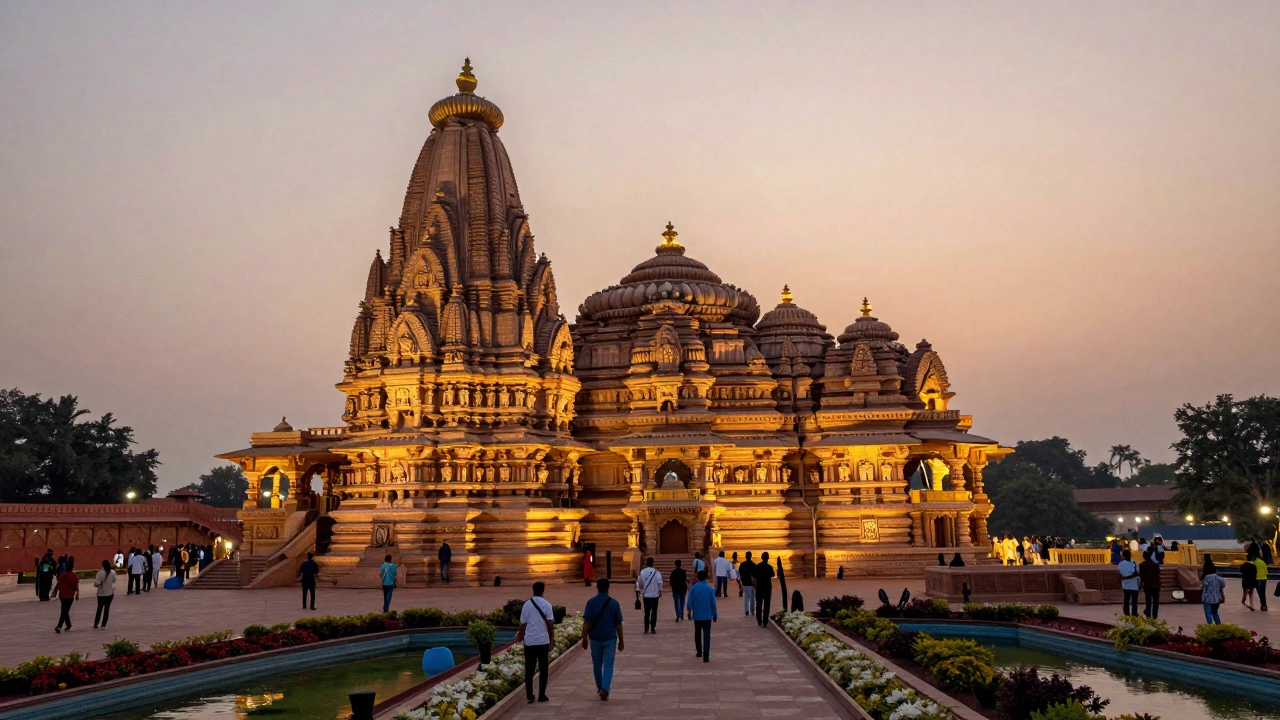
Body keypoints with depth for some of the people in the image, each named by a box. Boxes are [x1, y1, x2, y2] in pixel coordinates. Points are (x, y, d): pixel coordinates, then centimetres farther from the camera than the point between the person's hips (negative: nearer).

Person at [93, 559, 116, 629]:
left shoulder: (100, 573, -18)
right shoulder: (113, 572, -6)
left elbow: (97, 584, -22)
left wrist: (95, 579, -2)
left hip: (101, 594, -2)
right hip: (110, 593, 2)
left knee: (99, 609, 13)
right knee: (107, 609, 9)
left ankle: (95, 625, 17)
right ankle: (103, 625, 8)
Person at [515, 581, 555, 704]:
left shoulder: (526, 605, 2)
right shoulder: (546, 605, -6)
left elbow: (522, 625, 5)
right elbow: (550, 624, -6)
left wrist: (521, 637, 17)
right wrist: (552, 639, 4)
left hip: (529, 641, 2)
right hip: (543, 641, -2)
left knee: (529, 669, 9)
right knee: (543, 669, 6)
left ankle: (529, 695, 8)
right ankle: (541, 695, 7)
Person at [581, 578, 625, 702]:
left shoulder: (591, 602, -7)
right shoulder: (614, 603, -5)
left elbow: (586, 622, -9)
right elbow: (619, 624, -1)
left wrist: (584, 638, 0)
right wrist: (621, 641, 8)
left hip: (595, 638, 1)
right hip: (610, 638, -1)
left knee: (597, 664, 17)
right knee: (608, 665, 3)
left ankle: (600, 688, 28)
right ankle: (605, 688, -13)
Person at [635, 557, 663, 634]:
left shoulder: (642, 572, -2)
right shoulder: (656, 572, -8)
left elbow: (640, 582, -1)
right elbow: (660, 582, -13)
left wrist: (641, 590, 17)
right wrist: (660, 591, 2)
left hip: (646, 595, 2)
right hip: (655, 594, -2)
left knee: (647, 612, 11)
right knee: (654, 612, 4)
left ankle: (646, 628, 8)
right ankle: (653, 628, 1)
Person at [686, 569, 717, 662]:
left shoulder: (693, 588, -4)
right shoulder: (709, 588, -6)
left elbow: (689, 602, -4)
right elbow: (713, 603, -4)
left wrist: (689, 612, 9)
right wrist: (715, 615, 6)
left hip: (697, 616, 2)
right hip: (707, 616, -2)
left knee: (697, 634, 19)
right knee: (706, 635, -3)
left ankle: (699, 652, 32)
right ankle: (706, 656, -13)